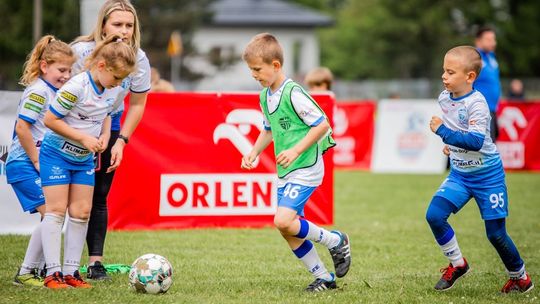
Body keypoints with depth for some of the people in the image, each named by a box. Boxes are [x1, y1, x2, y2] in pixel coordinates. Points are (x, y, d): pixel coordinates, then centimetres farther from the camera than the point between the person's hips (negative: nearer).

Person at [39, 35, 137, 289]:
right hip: (57, 154, -7)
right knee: (56, 210, -7)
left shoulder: (112, 91, -2)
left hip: (83, 158, 7)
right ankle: (53, 273, -6)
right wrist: (84, 138, -21)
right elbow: (50, 119, -21)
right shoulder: (76, 87, -25)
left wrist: (105, 135, -2)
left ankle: (70, 271, 8)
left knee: (81, 212, 3)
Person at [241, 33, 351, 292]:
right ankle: (324, 278, 19)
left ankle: (335, 241, 1)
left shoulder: (293, 94, -17)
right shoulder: (265, 96, 9)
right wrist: (254, 152, 10)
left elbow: (322, 125, -17)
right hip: (285, 172, 9)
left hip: (305, 169, -9)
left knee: (283, 221, -21)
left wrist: (296, 150, -21)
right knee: (288, 230, 7)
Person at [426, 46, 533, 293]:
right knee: (434, 215, -13)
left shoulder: (476, 103, -24)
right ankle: (457, 264, 7)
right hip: (459, 173, 6)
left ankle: (520, 277, 23)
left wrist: (443, 132, -35)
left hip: (487, 176, -6)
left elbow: (476, 142, -34)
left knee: (495, 233, 0)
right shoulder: (444, 98, -1)